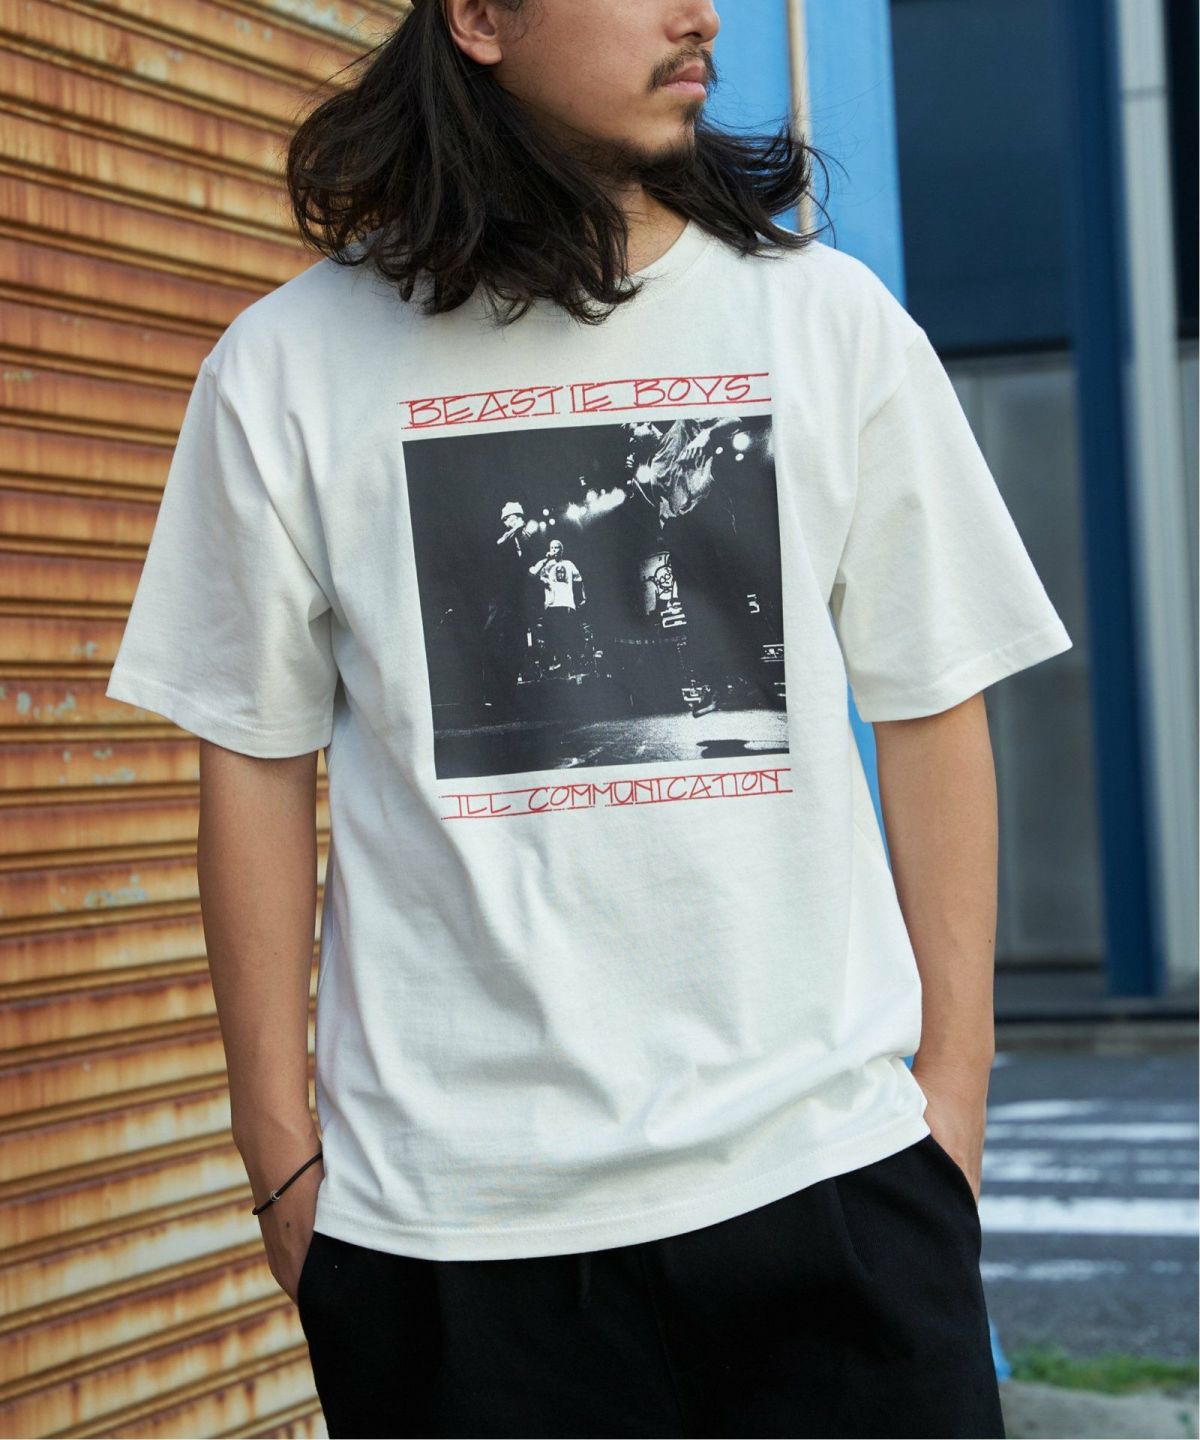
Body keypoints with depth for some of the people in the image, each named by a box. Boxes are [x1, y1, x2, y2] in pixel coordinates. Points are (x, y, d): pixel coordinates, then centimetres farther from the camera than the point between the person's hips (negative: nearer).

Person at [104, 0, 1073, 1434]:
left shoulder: (833, 321, 5)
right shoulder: (288, 370, 2)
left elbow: (929, 720, 7)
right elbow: (257, 762, 5)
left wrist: (954, 1080, 4)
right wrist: (278, 1138, 4)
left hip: (826, 1163, 1)